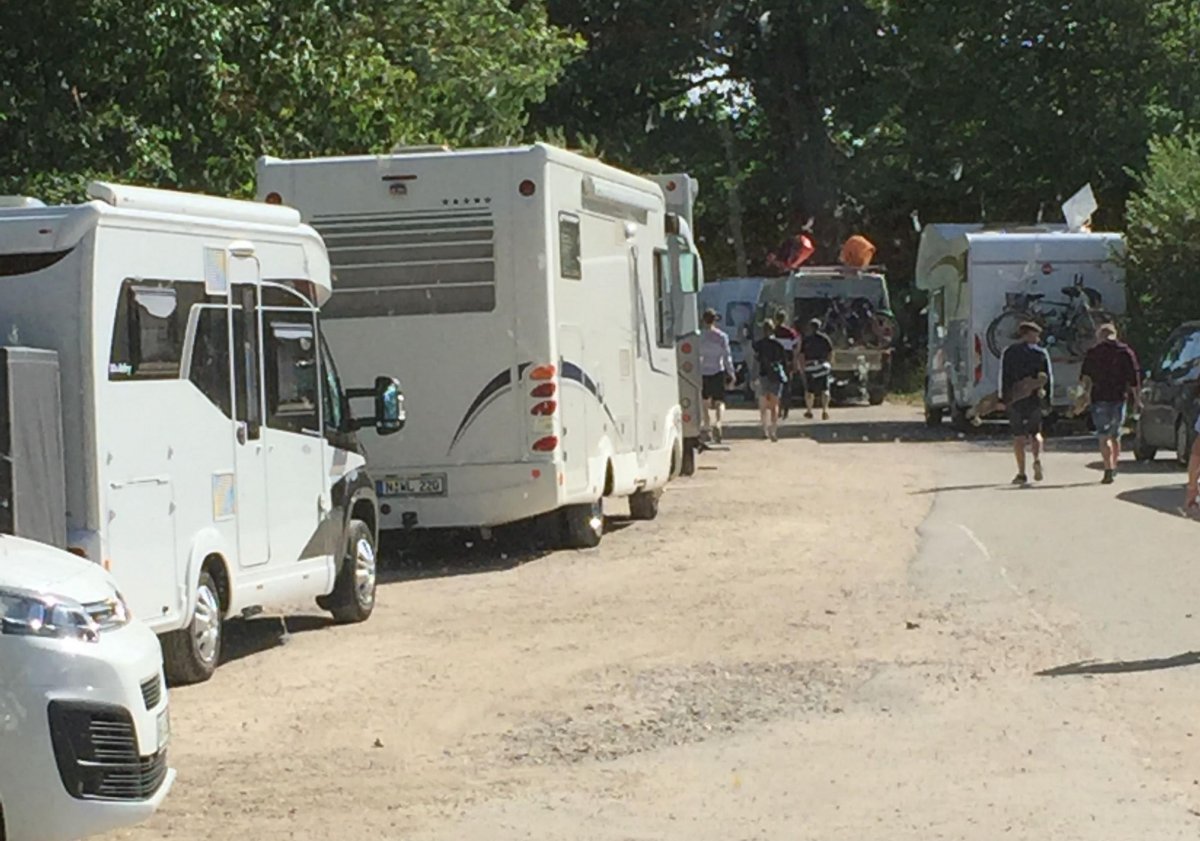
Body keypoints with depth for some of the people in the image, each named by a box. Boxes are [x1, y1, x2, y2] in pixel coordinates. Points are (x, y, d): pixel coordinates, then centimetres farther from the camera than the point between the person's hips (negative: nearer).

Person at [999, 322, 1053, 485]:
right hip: (1035, 399, 1)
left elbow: (1004, 378, -2)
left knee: (1018, 436, 4)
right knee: (1035, 433, 15)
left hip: (1015, 399, -1)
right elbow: (1049, 378, 4)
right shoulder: (1041, 353, 3)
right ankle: (1037, 459, -12)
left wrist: (1003, 399, 2)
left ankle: (1021, 473, -1)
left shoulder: (1008, 353, 1)